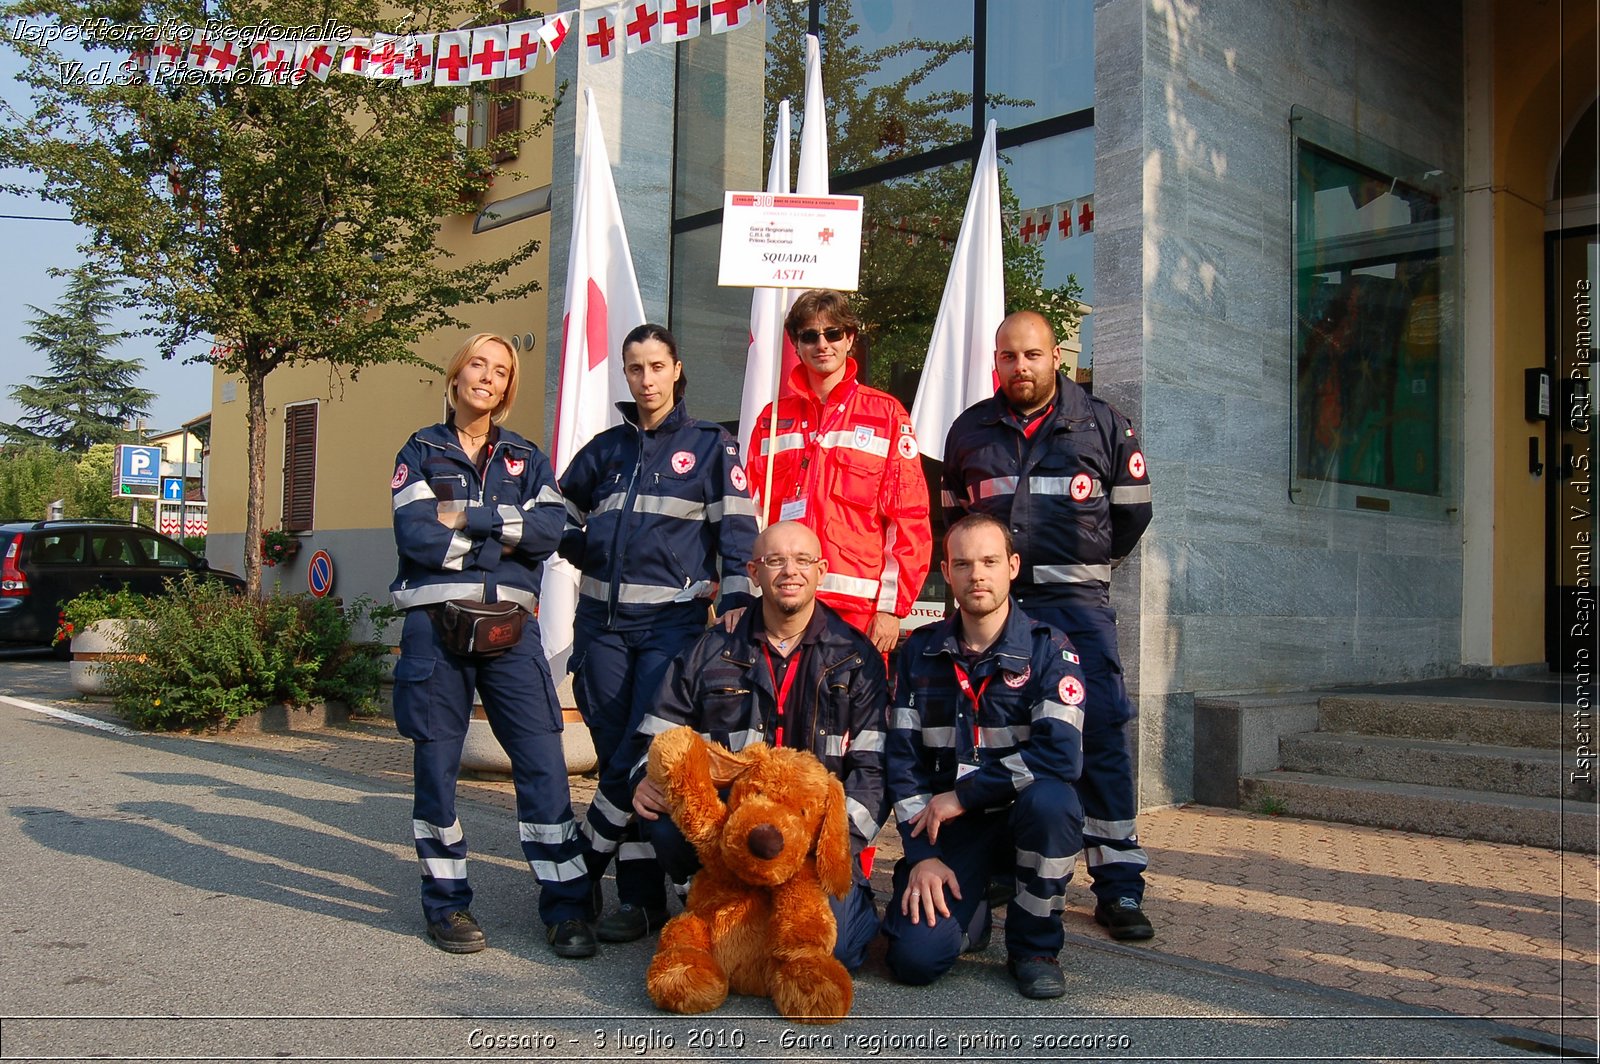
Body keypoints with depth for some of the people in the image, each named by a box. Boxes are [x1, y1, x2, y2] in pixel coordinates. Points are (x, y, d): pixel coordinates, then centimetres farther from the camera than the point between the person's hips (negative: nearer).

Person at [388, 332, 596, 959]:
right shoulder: (421, 452, 9)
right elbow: (417, 535, -9)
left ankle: (565, 906, 2)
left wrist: (466, 519, -9)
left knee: (543, 761, -5)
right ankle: (446, 903, 17)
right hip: (436, 620, -1)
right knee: (437, 765, 4)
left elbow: (550, 529, -4)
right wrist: (504, 535, -5)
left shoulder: (526, 459, 16)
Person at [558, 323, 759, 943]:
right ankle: (643, 901, 11)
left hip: (672, 619, -4)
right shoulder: (606, 448, 15)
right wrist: (590, 556, 10)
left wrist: (737, 598, -14)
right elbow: (562, 514, 26)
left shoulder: (709, 445, 4)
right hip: (602, 619, 4)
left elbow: (737, 526, -3)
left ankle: (582, 868, 8)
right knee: (616, 753, 3)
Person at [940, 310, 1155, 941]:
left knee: (1100, 734, -9)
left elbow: (1132, 510, 13)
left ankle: (1119, 886, -4)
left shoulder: (1101, 424, 5)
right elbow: (954, 512, 24)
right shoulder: (969, 430, 11)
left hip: (1077, 603, -2)